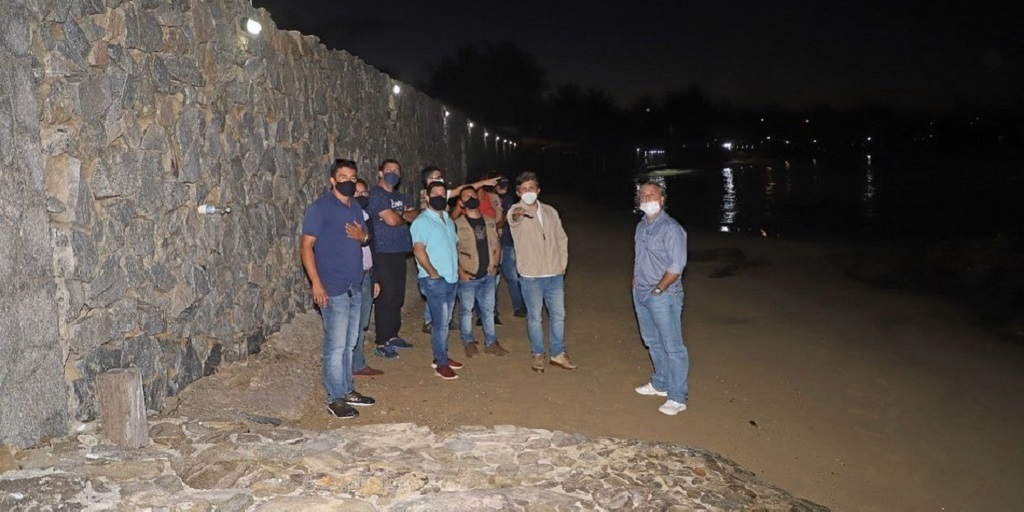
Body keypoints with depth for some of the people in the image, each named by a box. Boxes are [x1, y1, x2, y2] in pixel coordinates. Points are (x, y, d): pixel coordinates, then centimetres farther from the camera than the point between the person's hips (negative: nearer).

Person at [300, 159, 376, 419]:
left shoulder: (356, 207, 13)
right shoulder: (320, 208, -9)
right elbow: (306, 246, -13)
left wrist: (363, 236, -2)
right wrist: (316, 283, -21)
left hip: (355, 287, 7)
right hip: (333, 289, -7)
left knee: (349, 343, 14)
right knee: (336, 345, -3)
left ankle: (347, 390, 25)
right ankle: (336, 399, 5)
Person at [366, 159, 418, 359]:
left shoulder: (400, 197, 18)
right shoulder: (376, 194, -9)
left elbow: (414, 216, 8)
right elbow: (391, 220, -19)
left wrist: (400, 214, -10)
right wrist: (404, 216, 2)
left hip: (399, 252, 8)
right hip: (383, 253, -8)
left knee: (398, 297, 12)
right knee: (386, 298, -7)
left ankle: (393, 336, 23)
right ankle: (382, 344, -1)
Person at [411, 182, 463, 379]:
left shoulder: (448, 220, 15)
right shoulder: (422, 222, -11)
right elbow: (419, 251, -19)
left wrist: (457, 268, 13)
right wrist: (433, 274, -17)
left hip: (451, 278, 8)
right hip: (434, 280, -8)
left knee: (445, 320, 14)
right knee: (441, 322, -6)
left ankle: (442, 356, 25)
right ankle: (441, 364, 3)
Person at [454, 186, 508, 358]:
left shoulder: (489, 222, 8)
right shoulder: (458, 224, -8)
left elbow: (496, 246, 17)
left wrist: (495, 265, 5)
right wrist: (460, 271, -13)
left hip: (488, 276, 4)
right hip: (467, 277, -4)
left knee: (488, 309, 11)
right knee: (466, 310, 8)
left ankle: (490, 342, 22)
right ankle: (468, 342, 23)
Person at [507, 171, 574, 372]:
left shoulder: (550, 212, 7)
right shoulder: (516, 211, -10)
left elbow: (562, 238, 15)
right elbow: (513, 217, -36)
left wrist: (562, 263, 5)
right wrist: (518, 214, -61)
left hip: (555, 275, 4)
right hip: (531, 276, -4)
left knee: (558, 316, 11)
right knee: (534, 318, 7)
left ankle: (558, 354, 25)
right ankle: (538, 355, 23)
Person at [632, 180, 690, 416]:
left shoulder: (671, 229, -16)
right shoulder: (641, 226, 10)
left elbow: (676, 266, -19)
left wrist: (657, 289, -15)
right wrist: (636, 279, 10)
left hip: (663, 296, -8)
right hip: (640, 293, 8)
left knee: (672, 346, -2)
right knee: (653, 342, 19)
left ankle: (677, 397, 5)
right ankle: (660, 384, 35)